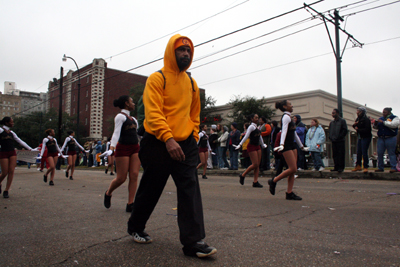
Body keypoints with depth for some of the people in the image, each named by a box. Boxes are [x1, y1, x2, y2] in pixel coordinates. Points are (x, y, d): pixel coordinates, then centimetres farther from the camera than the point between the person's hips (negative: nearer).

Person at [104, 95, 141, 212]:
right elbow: (116, 133, -14)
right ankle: (108, 193, 27)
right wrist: (112, 148, -27)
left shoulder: (133, 119, 20)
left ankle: (130, 204, 0)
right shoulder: (120, 116, -4)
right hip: (123, 148, -7)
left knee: (134, 175, -4)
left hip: (135, 148, 7)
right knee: (121, 178, -3)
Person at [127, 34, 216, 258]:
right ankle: (135, 227, 35)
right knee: (151, 190, 10)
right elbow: (153, 112, -18)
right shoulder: (157, 78, -7)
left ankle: (193, 241, -2)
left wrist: (193, 139, 10)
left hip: (185, 144, 4)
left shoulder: (192, 83, 12)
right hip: (158, 144, -4)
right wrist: (168, 139, -30)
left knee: (191, 189, -6)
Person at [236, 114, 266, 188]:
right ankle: (242, 175, 6)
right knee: (255, 164, -11)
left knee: (258, 164, 2)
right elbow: (246, 136, -17)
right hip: (252, 146, -8)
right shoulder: (251, 127, -8)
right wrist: (240, 144, -24)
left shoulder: (257, 127, 15)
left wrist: (263, 144, 31)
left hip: (257, 146, 8)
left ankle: (255, 182, 3)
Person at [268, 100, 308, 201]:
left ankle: (289, 193, 5)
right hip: (286, 146, -10)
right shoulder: (286, 117, -8)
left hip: (292, 145, 10)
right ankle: (273, 181, 1)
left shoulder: (288, 117, 21)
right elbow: (284, 131, -23)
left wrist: (301, 146, 30)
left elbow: (294, 133, 27)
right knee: (292, 169, -13)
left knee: (293, 170, 4)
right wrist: (282, 144, -36)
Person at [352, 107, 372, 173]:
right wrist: (355, 124, -4)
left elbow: (367, 130, -21)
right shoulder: (358, 119, 10)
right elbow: (354, 126, 19)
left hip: (366, 138, -7)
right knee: (358, 152, 8)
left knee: (364, 152, -9)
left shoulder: (366, 120, -14)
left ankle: (366, 167, -3)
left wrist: (358, 129, -14)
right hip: (359, 137, 8)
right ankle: (358, 166, 16)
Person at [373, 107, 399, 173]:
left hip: (390, 138, -5)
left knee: (391, 153, -5)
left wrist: (383, 122, -18)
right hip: (381, 138, 5)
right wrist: (375, 124, 0)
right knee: (379, 153, 2)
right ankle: (380, 167, 9)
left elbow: (394, 125, -17)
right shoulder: (381, 118, 18)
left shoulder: (394, 118, 2)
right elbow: (376, 127, 22)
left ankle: (393, 168, -3)